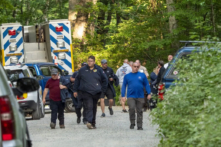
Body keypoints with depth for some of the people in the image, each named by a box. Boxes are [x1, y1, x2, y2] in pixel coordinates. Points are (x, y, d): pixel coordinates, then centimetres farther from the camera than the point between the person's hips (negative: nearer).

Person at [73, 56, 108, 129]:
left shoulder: (98, 70, 6)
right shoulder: (82, 70, 5)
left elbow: (105, 80, 15)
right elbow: (77, 80, 14)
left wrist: (102, 89, 8)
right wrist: (75, 90, 11)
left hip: (96, 93, 2)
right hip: (85, 92, -2)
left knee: (94, 108, 10)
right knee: (89, 106, -18)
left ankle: (93, 123, 19)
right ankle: (89, 122, -29)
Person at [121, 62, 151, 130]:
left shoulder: (142, 75, 8)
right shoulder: (127, 76, 9)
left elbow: (146, 85, 9)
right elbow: (124, 86, 10)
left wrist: (149, 93, 0)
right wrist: (123, 95, 3)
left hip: (140, 96, 1)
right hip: (131, 96, -1)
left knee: (139, 111, 3)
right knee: (131, 108, -18)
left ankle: (139, 126, 9)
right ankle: (132, 124, -3)